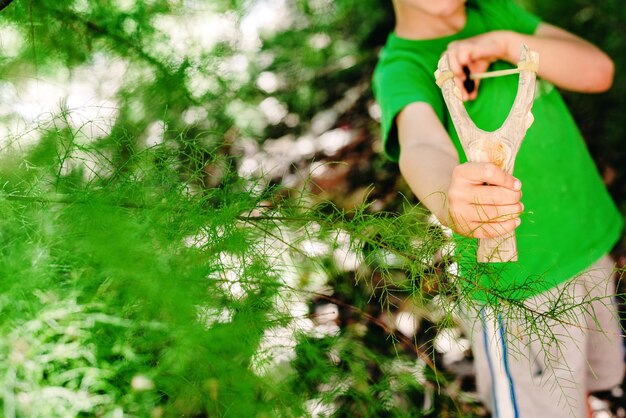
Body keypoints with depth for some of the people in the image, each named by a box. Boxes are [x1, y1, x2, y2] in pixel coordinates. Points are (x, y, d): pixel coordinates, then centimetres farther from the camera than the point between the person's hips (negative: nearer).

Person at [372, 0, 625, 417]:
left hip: (591, 242, 6)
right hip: (518, 281, -6)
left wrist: (507, 43, -22)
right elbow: (422, 144, -38)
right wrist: (447, 199, -61)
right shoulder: (403, 68, -16)